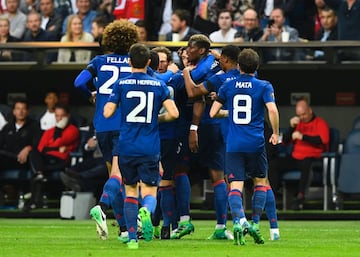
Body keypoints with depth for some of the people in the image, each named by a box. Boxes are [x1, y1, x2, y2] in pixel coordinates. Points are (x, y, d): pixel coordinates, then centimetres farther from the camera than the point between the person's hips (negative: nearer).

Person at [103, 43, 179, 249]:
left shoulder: (122, 84, -1)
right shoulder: (158, 85, 2)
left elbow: (108, 113, -5)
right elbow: (173, 113, -5)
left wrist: (101, 99, 16)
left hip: (127, 147, 1)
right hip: (150, 149, -1)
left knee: (130, 191, 14)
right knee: (149, 191, 1)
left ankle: (132, 237, 8)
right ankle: (146, 211, -36)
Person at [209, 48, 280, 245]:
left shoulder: (227, 86, 5)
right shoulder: (264, 86, -2)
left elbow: (213, 112, 6)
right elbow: (272, 110, -15)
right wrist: (275, 133, 0)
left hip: (234, 145, 1)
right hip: (255, 143, -1)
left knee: (235, 185, -3)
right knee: (260, 181, 18)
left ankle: (238, 220, -28)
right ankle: (254, 223, 8)